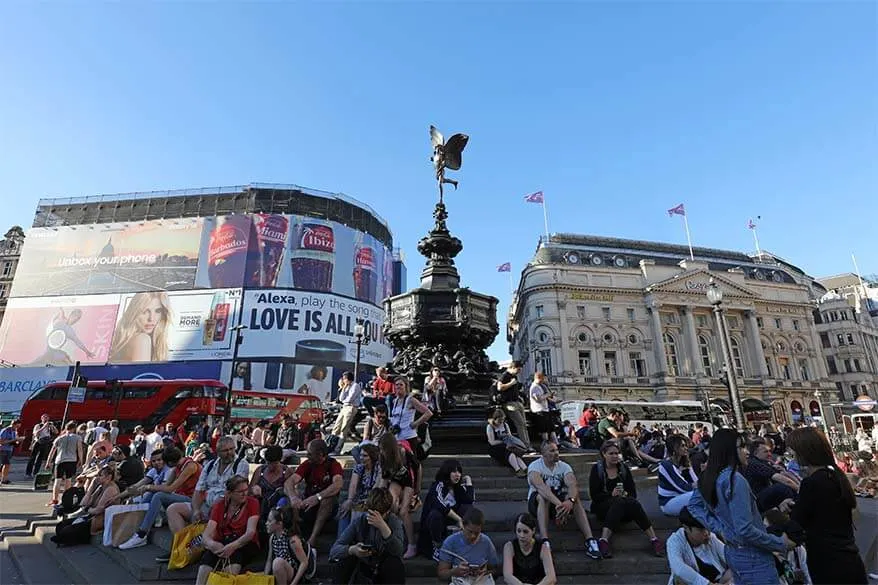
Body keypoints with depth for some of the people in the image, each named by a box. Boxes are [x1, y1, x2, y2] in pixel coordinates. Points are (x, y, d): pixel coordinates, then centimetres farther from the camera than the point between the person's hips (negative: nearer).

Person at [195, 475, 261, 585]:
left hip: (245, 545, -2)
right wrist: (211, 543, -29)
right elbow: (207, 534, -6)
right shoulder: (219, 505, 4)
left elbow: (250, 532, -13)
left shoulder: (252, 503, -4)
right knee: (210, 552, -30)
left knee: (235, 551, -34)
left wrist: (233, 545, -31)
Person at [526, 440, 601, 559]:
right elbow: (541, 487, -34)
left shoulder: (564, 466, -3)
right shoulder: (534, 466, -15)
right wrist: (559, 504, -50)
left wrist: (570, 501, -46)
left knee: (575, 497, -27)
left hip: (559, 500, 3)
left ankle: (590, 540, -36)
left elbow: (573, 485, -23)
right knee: (542, 497, -37)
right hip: (537, 503, -3)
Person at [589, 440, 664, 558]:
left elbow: (633, 493, 5)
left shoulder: (623, 467, 11)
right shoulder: (596, 469, 1)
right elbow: (595, 496, -5)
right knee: (619, 502, -36)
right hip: (603, 506, -3)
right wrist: (611, 494, -21)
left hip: (623, 503, 3)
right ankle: (604, 540, -45)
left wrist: (625, 494, -17)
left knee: (632, 502, -31)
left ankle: (654, 539, -36)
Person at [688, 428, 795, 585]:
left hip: (732, 551, 8)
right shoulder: (734, 479, -23)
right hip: (752, 556, -8)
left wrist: (719, 528, 9)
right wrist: (781, 543, -11)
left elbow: (693, 505, 12)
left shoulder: (708, 477, 1)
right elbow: (745, 530, -24)